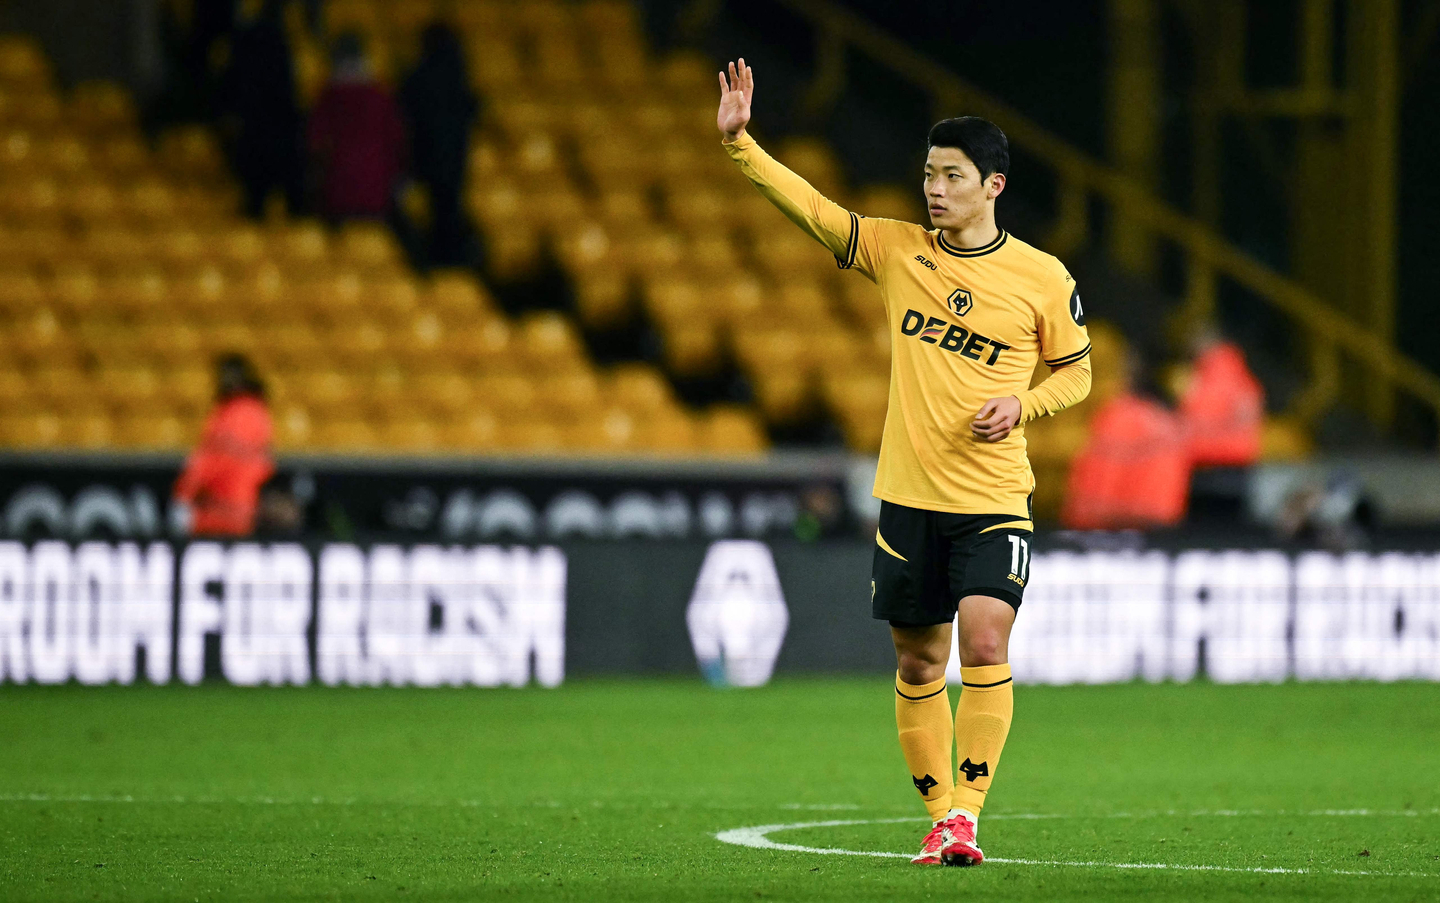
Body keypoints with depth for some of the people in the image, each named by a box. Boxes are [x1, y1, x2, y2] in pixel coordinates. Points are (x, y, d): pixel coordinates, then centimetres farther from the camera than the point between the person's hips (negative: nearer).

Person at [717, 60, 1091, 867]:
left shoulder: (1044, 279, -2)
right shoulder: (898, 251, 2)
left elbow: (1076, 373, 8)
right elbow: (809, 206, -4)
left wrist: (1022, 405, -11)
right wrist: (740, 141, -16)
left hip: (993, 502, -3)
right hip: (908, 496, 3)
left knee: (985, 644, -19)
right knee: (918, 663, 8)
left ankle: (967, 812, -13)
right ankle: (939, 815, 20)